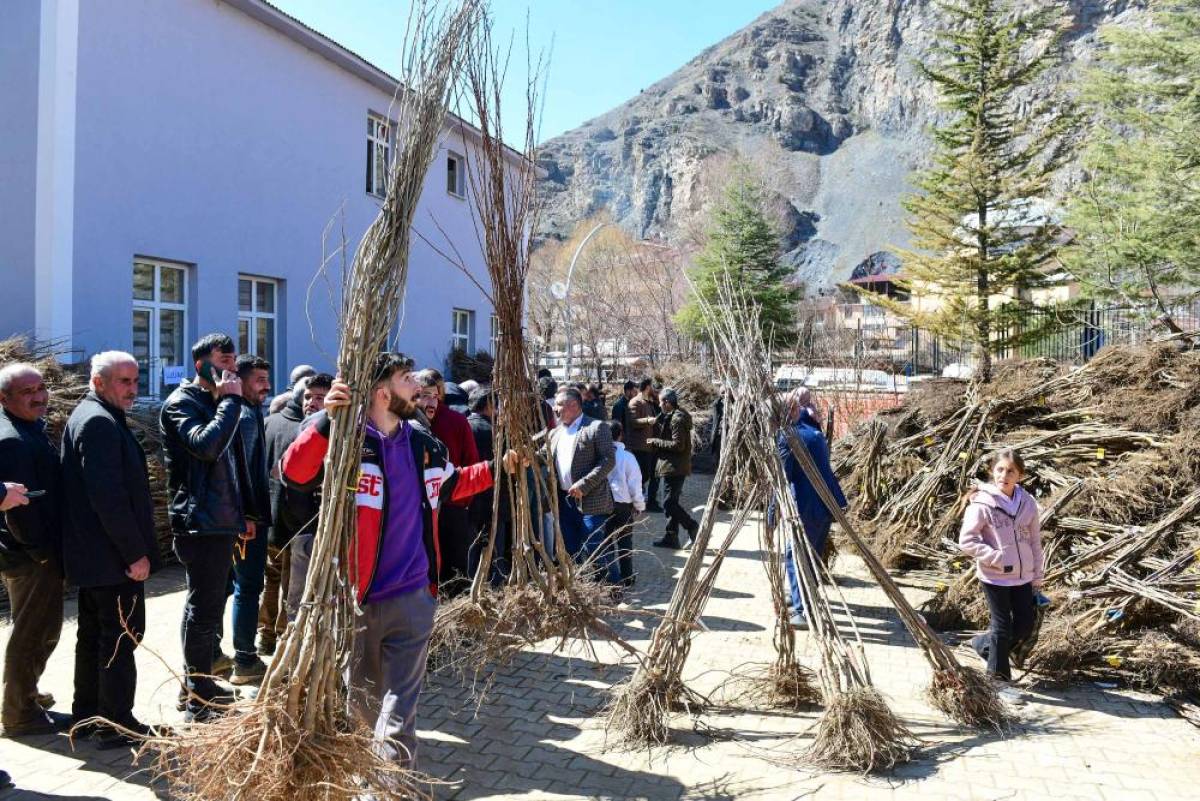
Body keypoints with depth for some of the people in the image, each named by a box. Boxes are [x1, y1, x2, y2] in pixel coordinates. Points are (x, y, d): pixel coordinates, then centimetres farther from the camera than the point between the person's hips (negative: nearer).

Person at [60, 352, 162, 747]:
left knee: (94, 633, 18)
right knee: (122, 636, -3)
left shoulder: (88, 417, 15)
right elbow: (108, 496, -24)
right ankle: (118, 725, 5)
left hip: (90, 554, 11)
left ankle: (87, 712, 29)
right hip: (113, 555, -11)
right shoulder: (100, 422, -18)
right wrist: (135, 552, -20)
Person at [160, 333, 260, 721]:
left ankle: (198, 684, 28)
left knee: (207, 605, 16)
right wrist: (230, 401, -19)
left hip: (221, 521, 9)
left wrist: (246, 512, 19)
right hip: (198, 522, -9)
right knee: (204, 607, -6)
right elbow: (205, 445, -28)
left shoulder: (217, 404, 18)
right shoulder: (181, 403, -9)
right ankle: (199, 700, 3)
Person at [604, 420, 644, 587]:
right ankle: (627, 578, 18)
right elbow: (635, 485, -9)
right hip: (623, 506, -2)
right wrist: (640, 506, 6)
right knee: (624, 542, 12)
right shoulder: (627, 457, -13)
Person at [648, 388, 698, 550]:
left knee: (669, 503, -8)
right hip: (676, 467, 10)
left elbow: (678, 445, -22)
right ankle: (671, 537, 20)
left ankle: (694, 528, -3)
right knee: (672, 502, 14)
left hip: (674, 467, -10)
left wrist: (656, 442, -14)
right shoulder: (674, 416, 14)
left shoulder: (677, 418, -17)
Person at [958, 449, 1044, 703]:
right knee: (1002, 627, 4)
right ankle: (999, 680, 21)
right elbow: (966, 541, -14)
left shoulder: (1027, 502, 1)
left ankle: (984, 645, 36)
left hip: (1023, 577, 5)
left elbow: (1035, 541, 9)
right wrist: (997, 558, -19)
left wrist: (1038, 577, 10)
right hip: (995, 578, -5)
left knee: (1025, 626, 11)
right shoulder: (981, 504, -15)